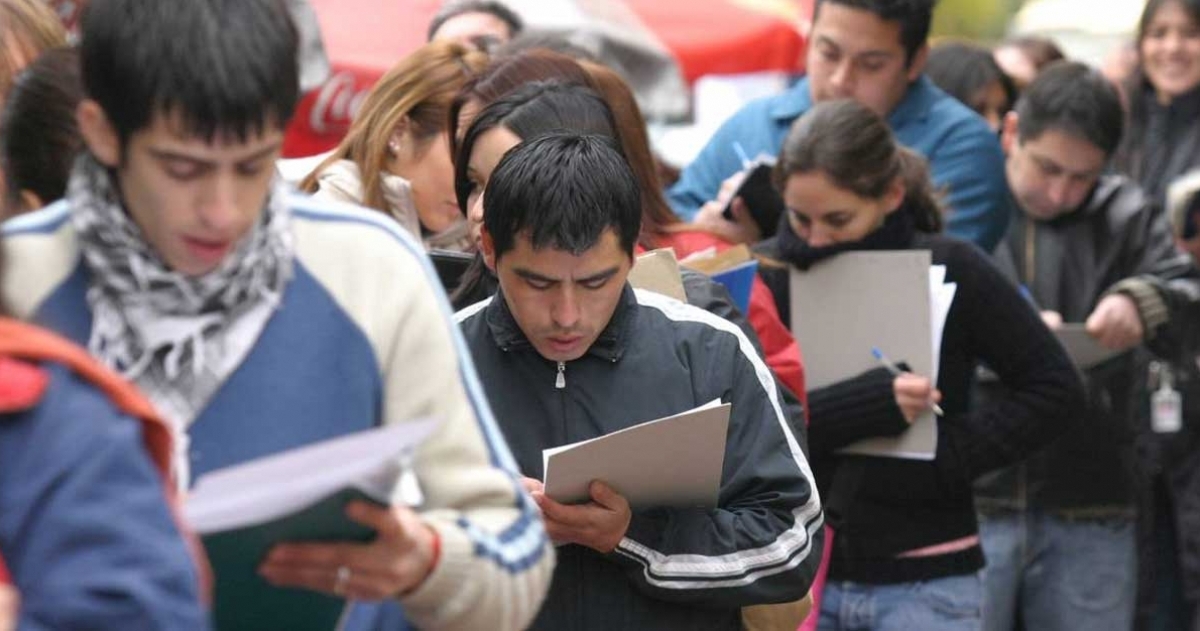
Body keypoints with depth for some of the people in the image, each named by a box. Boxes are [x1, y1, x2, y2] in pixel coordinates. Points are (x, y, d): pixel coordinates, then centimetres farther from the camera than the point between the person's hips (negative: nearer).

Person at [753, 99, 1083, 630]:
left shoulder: (951, 270, -4)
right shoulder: (768, 273, -2)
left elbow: (1053, 388, -1)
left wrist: (949, 456, -11)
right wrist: (866, 402, -23)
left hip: (922, 584, -1)